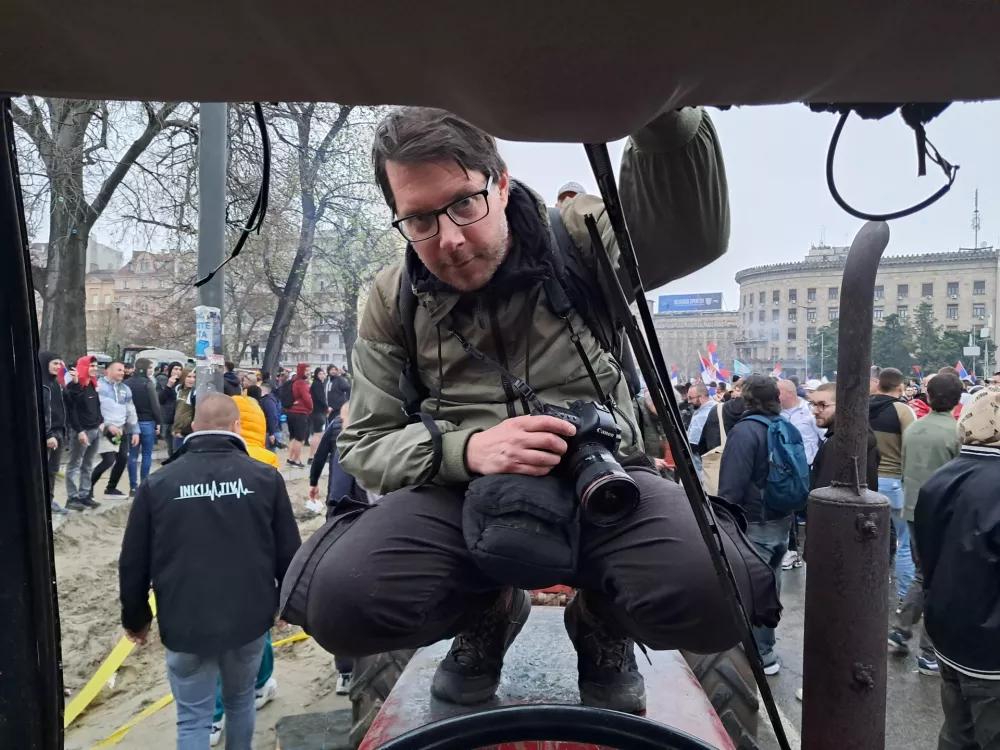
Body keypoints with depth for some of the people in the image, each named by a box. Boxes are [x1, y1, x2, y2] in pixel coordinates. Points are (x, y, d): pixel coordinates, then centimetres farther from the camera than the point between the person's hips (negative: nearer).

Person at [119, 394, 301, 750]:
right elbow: (289, 552, -3)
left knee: (193, 718, 11)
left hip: (184, 625, 0)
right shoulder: (265, 477, -7)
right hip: (250, 619, 1)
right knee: (240, 701, 22)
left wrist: (135, 618, 16)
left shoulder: (158, 483, -4)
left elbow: (133, 563, 2)